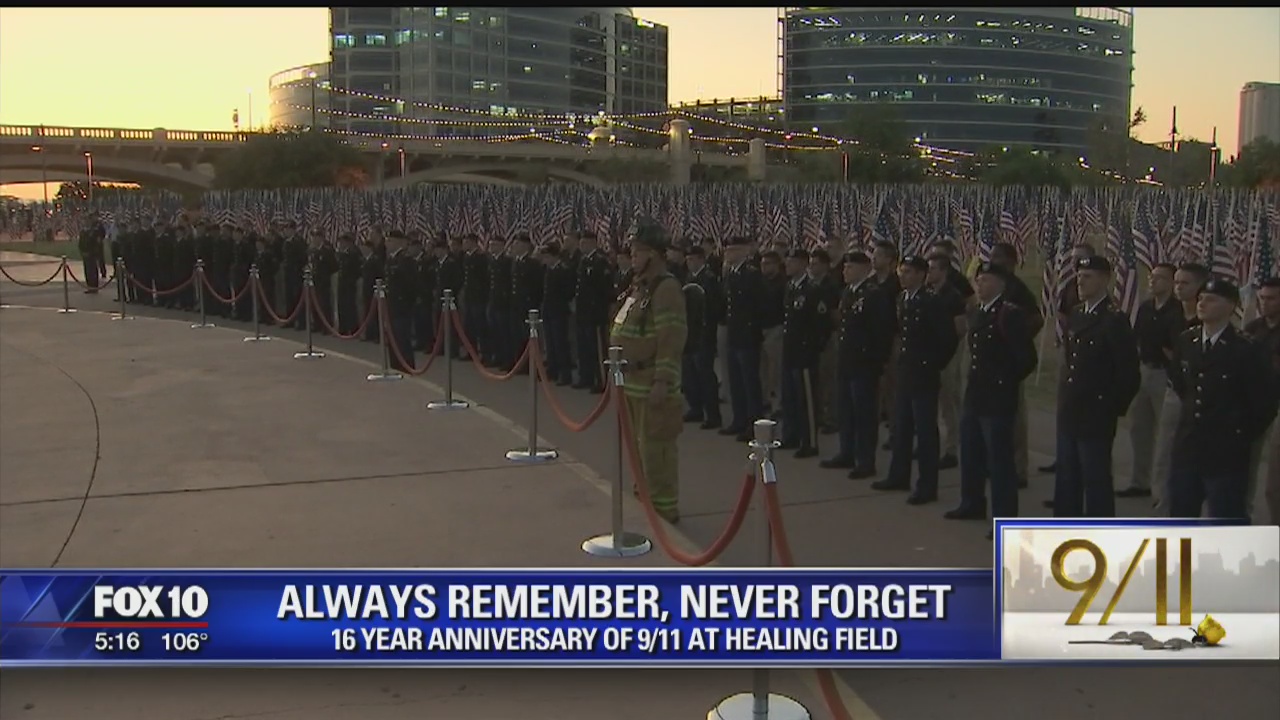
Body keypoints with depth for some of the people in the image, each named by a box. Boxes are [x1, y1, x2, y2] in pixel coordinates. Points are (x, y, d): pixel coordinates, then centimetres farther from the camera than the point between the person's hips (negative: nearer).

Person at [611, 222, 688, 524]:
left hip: (651, 384, -10)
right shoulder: (639, 286, 14)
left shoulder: (666, 289, -16)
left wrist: (663, 381, -24)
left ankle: (664, 508, 6)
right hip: (632, 381, 10)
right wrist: (620, 371, 21)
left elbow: (671, 340, -21)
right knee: (638, 445, 18)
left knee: (655, 448, -3)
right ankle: (645, 498, 30)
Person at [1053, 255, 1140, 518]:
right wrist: (1065, 398, 13)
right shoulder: (1076, 315, 11)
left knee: (1096, 482, 0)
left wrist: (1114, 408, -9)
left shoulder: (1115, 320, -13)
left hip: (1096, 417, -8)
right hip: (1069, 413, 8)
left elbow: (1129, 373, -14)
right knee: (1066, 481, 14)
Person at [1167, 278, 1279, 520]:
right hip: (1187, 448, 6)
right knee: (1180, 516, 16)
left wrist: (1242, 438, -4)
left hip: (1226, 454, -6)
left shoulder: (1247, 350, -13)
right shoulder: (1186, 342, 3)